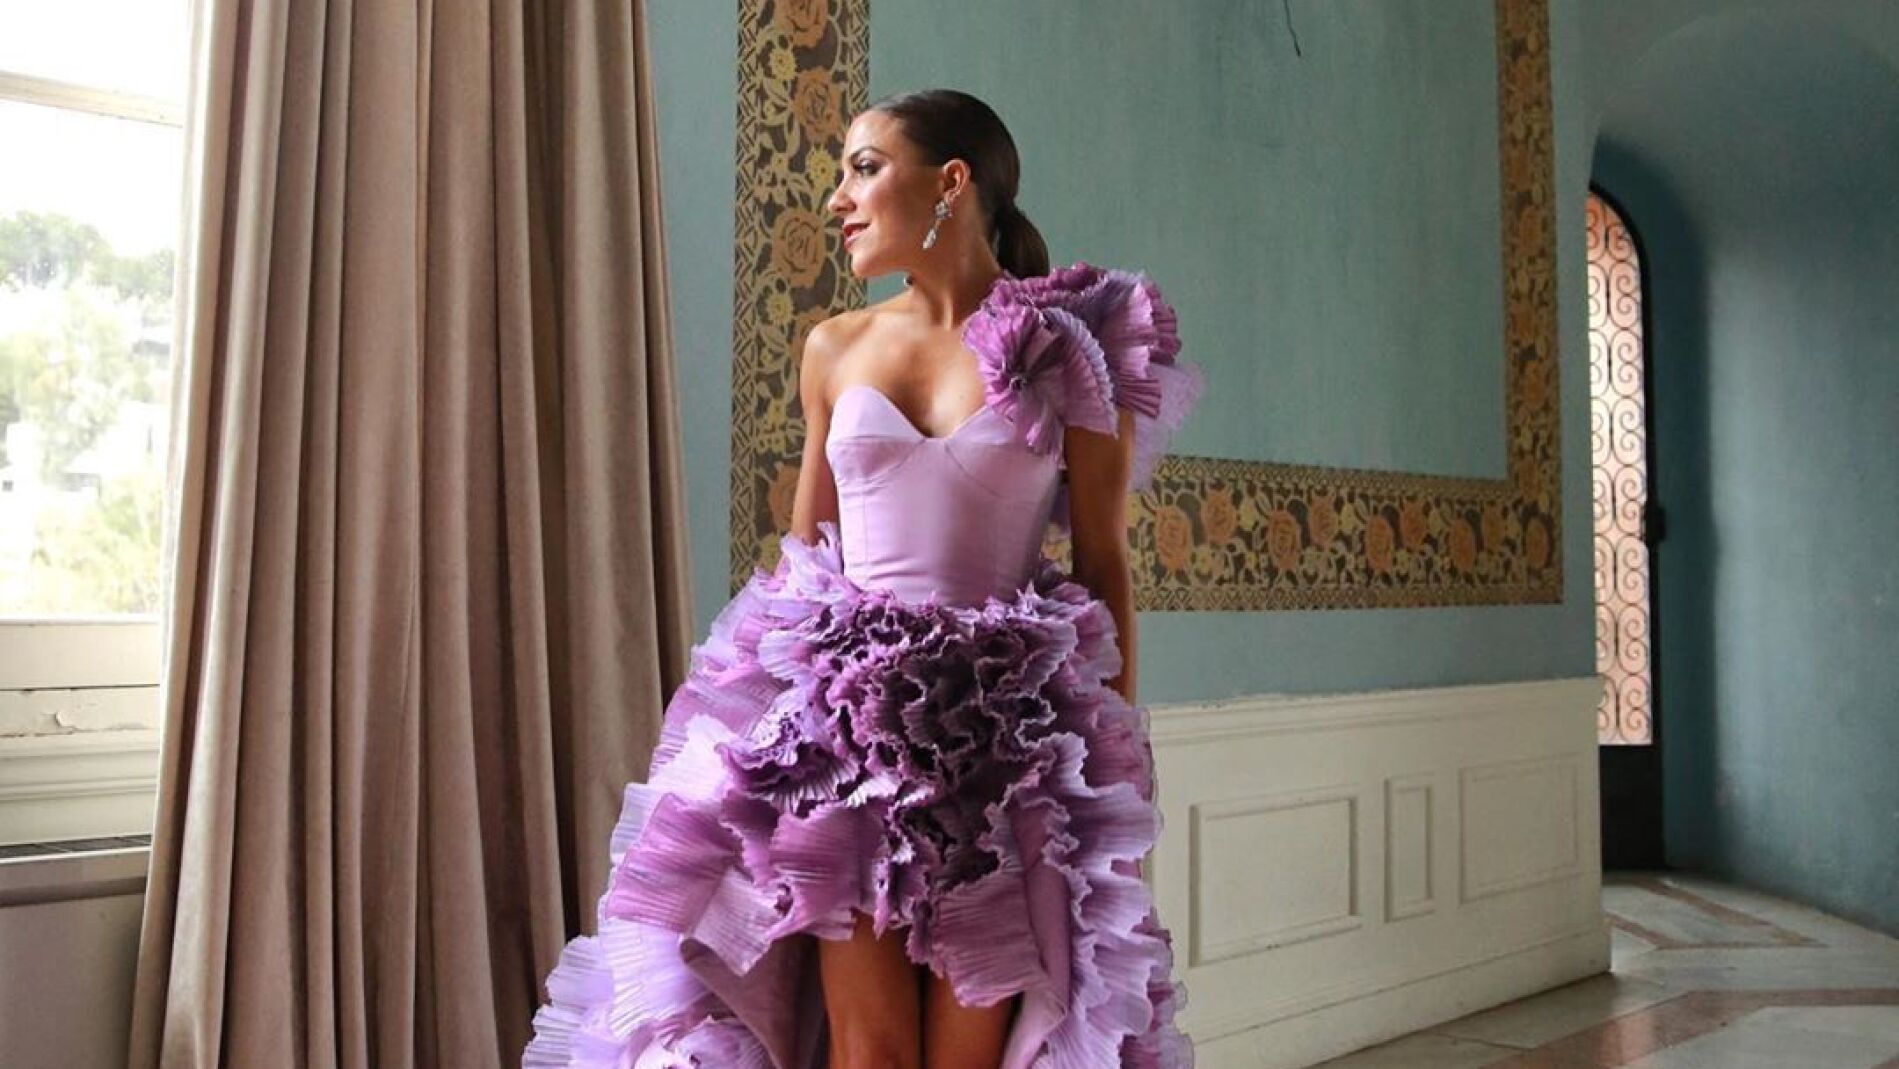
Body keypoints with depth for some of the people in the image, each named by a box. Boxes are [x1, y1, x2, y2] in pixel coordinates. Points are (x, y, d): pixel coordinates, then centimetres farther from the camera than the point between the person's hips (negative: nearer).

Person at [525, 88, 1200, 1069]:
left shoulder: (1066, 349, 0)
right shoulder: (835, 348, 10)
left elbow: (1104, 564, 1)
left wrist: (1120, 748, -1)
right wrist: (785, 707, 12)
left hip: (1006, 725, -2)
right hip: (848, 707, 2)